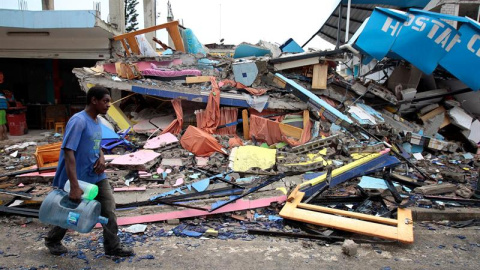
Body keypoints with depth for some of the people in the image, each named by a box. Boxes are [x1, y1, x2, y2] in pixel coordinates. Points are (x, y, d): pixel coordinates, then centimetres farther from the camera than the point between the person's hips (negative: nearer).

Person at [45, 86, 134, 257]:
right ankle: (52, 240, 38)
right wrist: (74, 186, -31)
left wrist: (101, 158, -5)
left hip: (97, 175, 7)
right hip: (79, 177, -7)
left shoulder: (96, 121, 5)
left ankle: (112, 246, 12)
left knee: (109, 208, 1)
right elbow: (68, 153, -27)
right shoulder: (78, 121, -22)